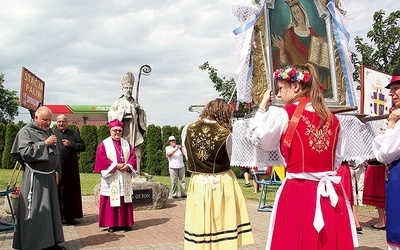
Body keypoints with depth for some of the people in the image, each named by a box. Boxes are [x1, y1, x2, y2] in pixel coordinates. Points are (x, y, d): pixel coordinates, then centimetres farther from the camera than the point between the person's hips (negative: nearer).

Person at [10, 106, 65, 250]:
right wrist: (45, 144, -18)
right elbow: (25, 153, -18)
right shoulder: (26, 132, -7)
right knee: (34, 211, -4)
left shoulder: (49, 132, 13)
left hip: (49, 177, 7)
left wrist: (57, 171, 14)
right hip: (34, 178, -7)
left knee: (51, 209, 11)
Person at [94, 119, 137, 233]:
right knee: (111, 201, -1)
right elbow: (102, 159, -9)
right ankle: (112, 224, 7)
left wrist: (127, 166, -12)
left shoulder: (126, 144, 13)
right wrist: (116, 166, -16)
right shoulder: (104, 144, 0)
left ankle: (125, 223, 13)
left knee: (125, 201, 5)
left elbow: (133, 157, 7)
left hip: (125, 180, 4)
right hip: (111, 179, -4)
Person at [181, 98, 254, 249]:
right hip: (222, 183, -2)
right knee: (224, 222, 8)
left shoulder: (188, 130, -6)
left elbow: (186, 154, 6)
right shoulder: (225, 133, -12)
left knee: (200, 224, 9)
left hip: (198, 183, 2)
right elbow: (227, 157, 1)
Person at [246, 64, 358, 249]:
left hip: (297, 194, -5)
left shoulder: (284, 114, -8)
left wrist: (263, 105, 11)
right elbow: (337, 160, 13)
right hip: (331, 195, 5)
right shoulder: (332, 119, 7)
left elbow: (254, 137, 4)